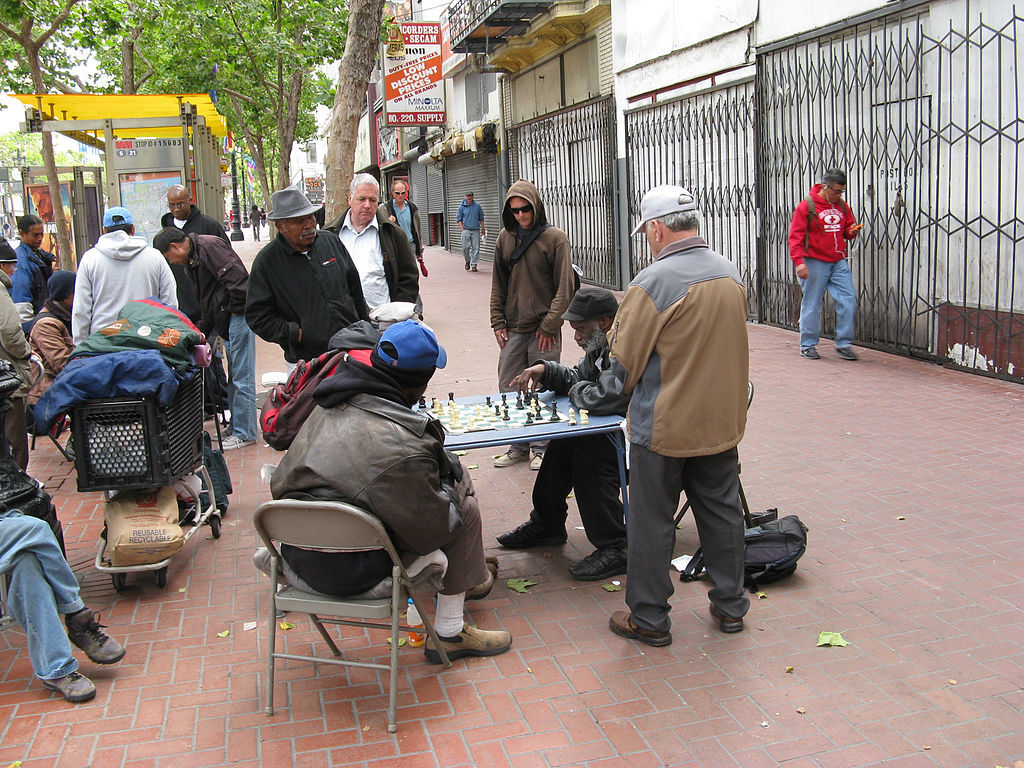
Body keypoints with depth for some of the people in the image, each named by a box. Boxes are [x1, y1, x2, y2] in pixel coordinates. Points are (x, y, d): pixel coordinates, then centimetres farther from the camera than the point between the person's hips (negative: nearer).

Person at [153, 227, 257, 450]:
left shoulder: (208, 246, -10)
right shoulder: (192, 260, 22)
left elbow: (237, 277, -22)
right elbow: (206, 302, 27)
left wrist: (235, 309, -16)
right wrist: (200, 333, 24)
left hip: (239, 317, -11)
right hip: (225, 322, 11)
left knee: (242, 378, -5)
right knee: (235, 378, 14)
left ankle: (244, 433, 0)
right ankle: (237, 427, 22)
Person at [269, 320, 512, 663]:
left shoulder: (330, 405, -2)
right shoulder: (402, 447, -27)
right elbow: (432, 529, -18)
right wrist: (449, 486, 5)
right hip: (345, 570, -8)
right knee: (466, 509, 5)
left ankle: (473, 576, 41)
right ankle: (449, 635, 17)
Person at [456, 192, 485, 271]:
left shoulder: (477, 206, 7)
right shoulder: (462, 206, 5)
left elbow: (481, 218, 14)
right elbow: (458, 218, 8)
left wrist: (483, 228, 10)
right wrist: (462, 228, -2)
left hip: (476, 230, 1)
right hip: (466, 230, -1)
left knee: (476, 248, -2)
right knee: (465, 247, -5)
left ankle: (474, 265, 5)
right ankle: (467, 261, 21)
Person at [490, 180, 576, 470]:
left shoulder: (555, 238, -6)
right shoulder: (505, 238, 7)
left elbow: (565, 287, -7)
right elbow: (498, 284, 13)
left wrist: (549, 325, -10)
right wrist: (498, 322, 6)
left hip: (544, 330, -4)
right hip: (512, 329, 4)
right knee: (508, 388, 7)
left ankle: (541, 447, 16)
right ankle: (518, 445, 20)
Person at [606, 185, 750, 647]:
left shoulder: (653, 283, -20)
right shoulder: (731, 274, 2)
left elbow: (623, 362, -14)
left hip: (663, 427, -6)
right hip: (723, 420, 7)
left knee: (651, 523, 7)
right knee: (722, 512, 18)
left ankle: (649, 618, 18)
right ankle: (730, 605, 31)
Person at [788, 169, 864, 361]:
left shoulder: (842, 206, 12)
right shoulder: (806, 206, -6)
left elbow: (848, 226, 24)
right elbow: (796, 236, -9)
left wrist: (852, 231, -1)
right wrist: (798, 261, -18)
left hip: (839, 262, 5)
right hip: (815, 263, -5)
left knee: (848, 300, -2)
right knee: (811, 305, 1)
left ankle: (843, 344, 8)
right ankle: (807, 346, 12)